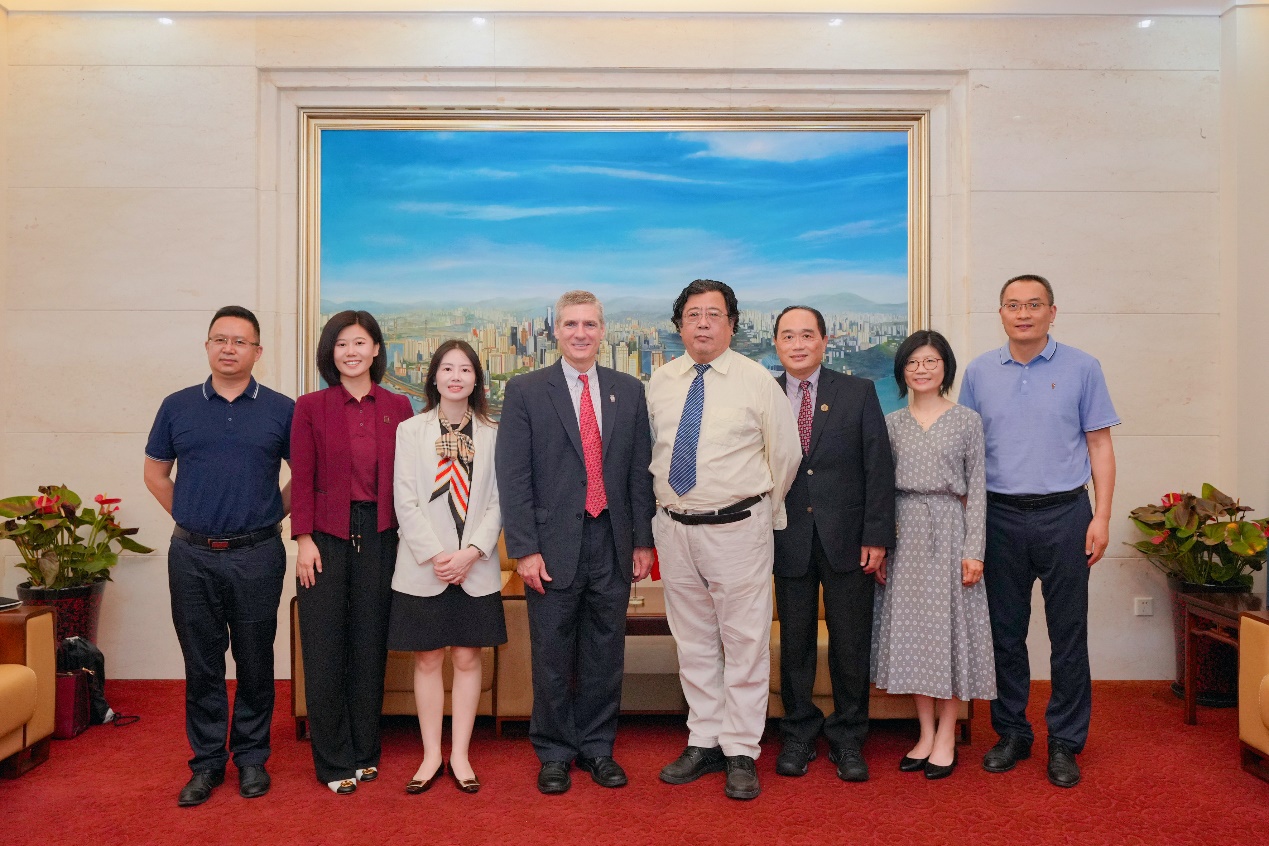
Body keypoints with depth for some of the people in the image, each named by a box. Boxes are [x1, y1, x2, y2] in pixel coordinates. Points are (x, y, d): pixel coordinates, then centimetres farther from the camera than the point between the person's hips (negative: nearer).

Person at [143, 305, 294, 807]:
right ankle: (207, 762, 22)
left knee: (255, 661, 7)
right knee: (201, 662, 9)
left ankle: (252, 757, 22)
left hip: (257, 557, -1)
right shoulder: (178, 407, 5)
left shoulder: (281, 410, 0)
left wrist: (273, 516, 2)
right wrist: (188, 518, 8)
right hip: (192, 557, 2)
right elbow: (156, 472, 15)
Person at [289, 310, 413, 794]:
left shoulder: (397, 407, 5)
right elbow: (302, 478, -2)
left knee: (370, 646, 9)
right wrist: (304, 540, -8)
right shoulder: (310, 407, 1)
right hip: (327, 536, -1)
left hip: (379, 536, 2)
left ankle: (364, 752, 24)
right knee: (325, 649, 4)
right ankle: (334, 762, 17)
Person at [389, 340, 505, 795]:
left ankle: (460, 755, 18)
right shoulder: (410, 430, 3)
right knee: (427, 659, 7)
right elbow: (405, 502, -3)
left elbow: (498, 502, 0)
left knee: (468, 658, 6)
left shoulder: (493, 434, 3)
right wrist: (435, 555, -12)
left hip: (476, 567, 0)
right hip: (423, 566, 0)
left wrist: (471, 551, -12)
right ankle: (431, 756, 18)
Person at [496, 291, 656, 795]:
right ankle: (554, 754, 25)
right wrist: (525, 549, -10)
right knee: (552, 658, 8)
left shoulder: (629, 391, 8)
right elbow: (513, 477, -4)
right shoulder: (525, 391, 0)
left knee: (605, 654, 11)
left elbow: (640, 471, 9)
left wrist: (643, 540, 5)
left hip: (612, 545, 3)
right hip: (554, 546, -2)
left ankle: (597, 748, 28)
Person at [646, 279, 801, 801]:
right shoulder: (659, 383, 6)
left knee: (745, 643, 3)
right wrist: (668, 505, 13)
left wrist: (763, 511, 7)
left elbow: (786, 454, 2)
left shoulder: (757, 381, -5)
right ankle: (704, 743, 28)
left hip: (737, 529, -4)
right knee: (693, 644, 14)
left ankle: (741, 753, 16)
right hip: (674, 527, 4)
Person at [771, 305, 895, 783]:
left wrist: (876, 537, -7)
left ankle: (848, 739, 24)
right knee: (794, 642, 9)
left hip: (846, 539, 0)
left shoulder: (858, 393, 2)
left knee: (851, 644, 8)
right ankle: (798, 736, 25)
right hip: (789, 541, 1)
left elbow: (879, 469, -1)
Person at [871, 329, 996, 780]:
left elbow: (977, 489, -1)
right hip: (904, 534, 3)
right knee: (910, 628, 6)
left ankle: (946, 739, 13)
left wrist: (973, 550, -7)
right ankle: (926, 733, 18)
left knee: (949, 625, 1)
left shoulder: (967, 421, 1)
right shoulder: (891, 423, 8)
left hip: (948, 529, -3)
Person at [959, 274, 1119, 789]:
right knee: (1005, 633, 9)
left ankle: (1064, 743, 17)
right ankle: (1011, 733, 23)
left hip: (1063, 514, -1)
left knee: (1068, 635, 4)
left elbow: (1099, 445, 3)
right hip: (1000, 516, 2)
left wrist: (1101, 517, -5)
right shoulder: (978, 372, 7)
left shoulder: (1081, 369, 2)